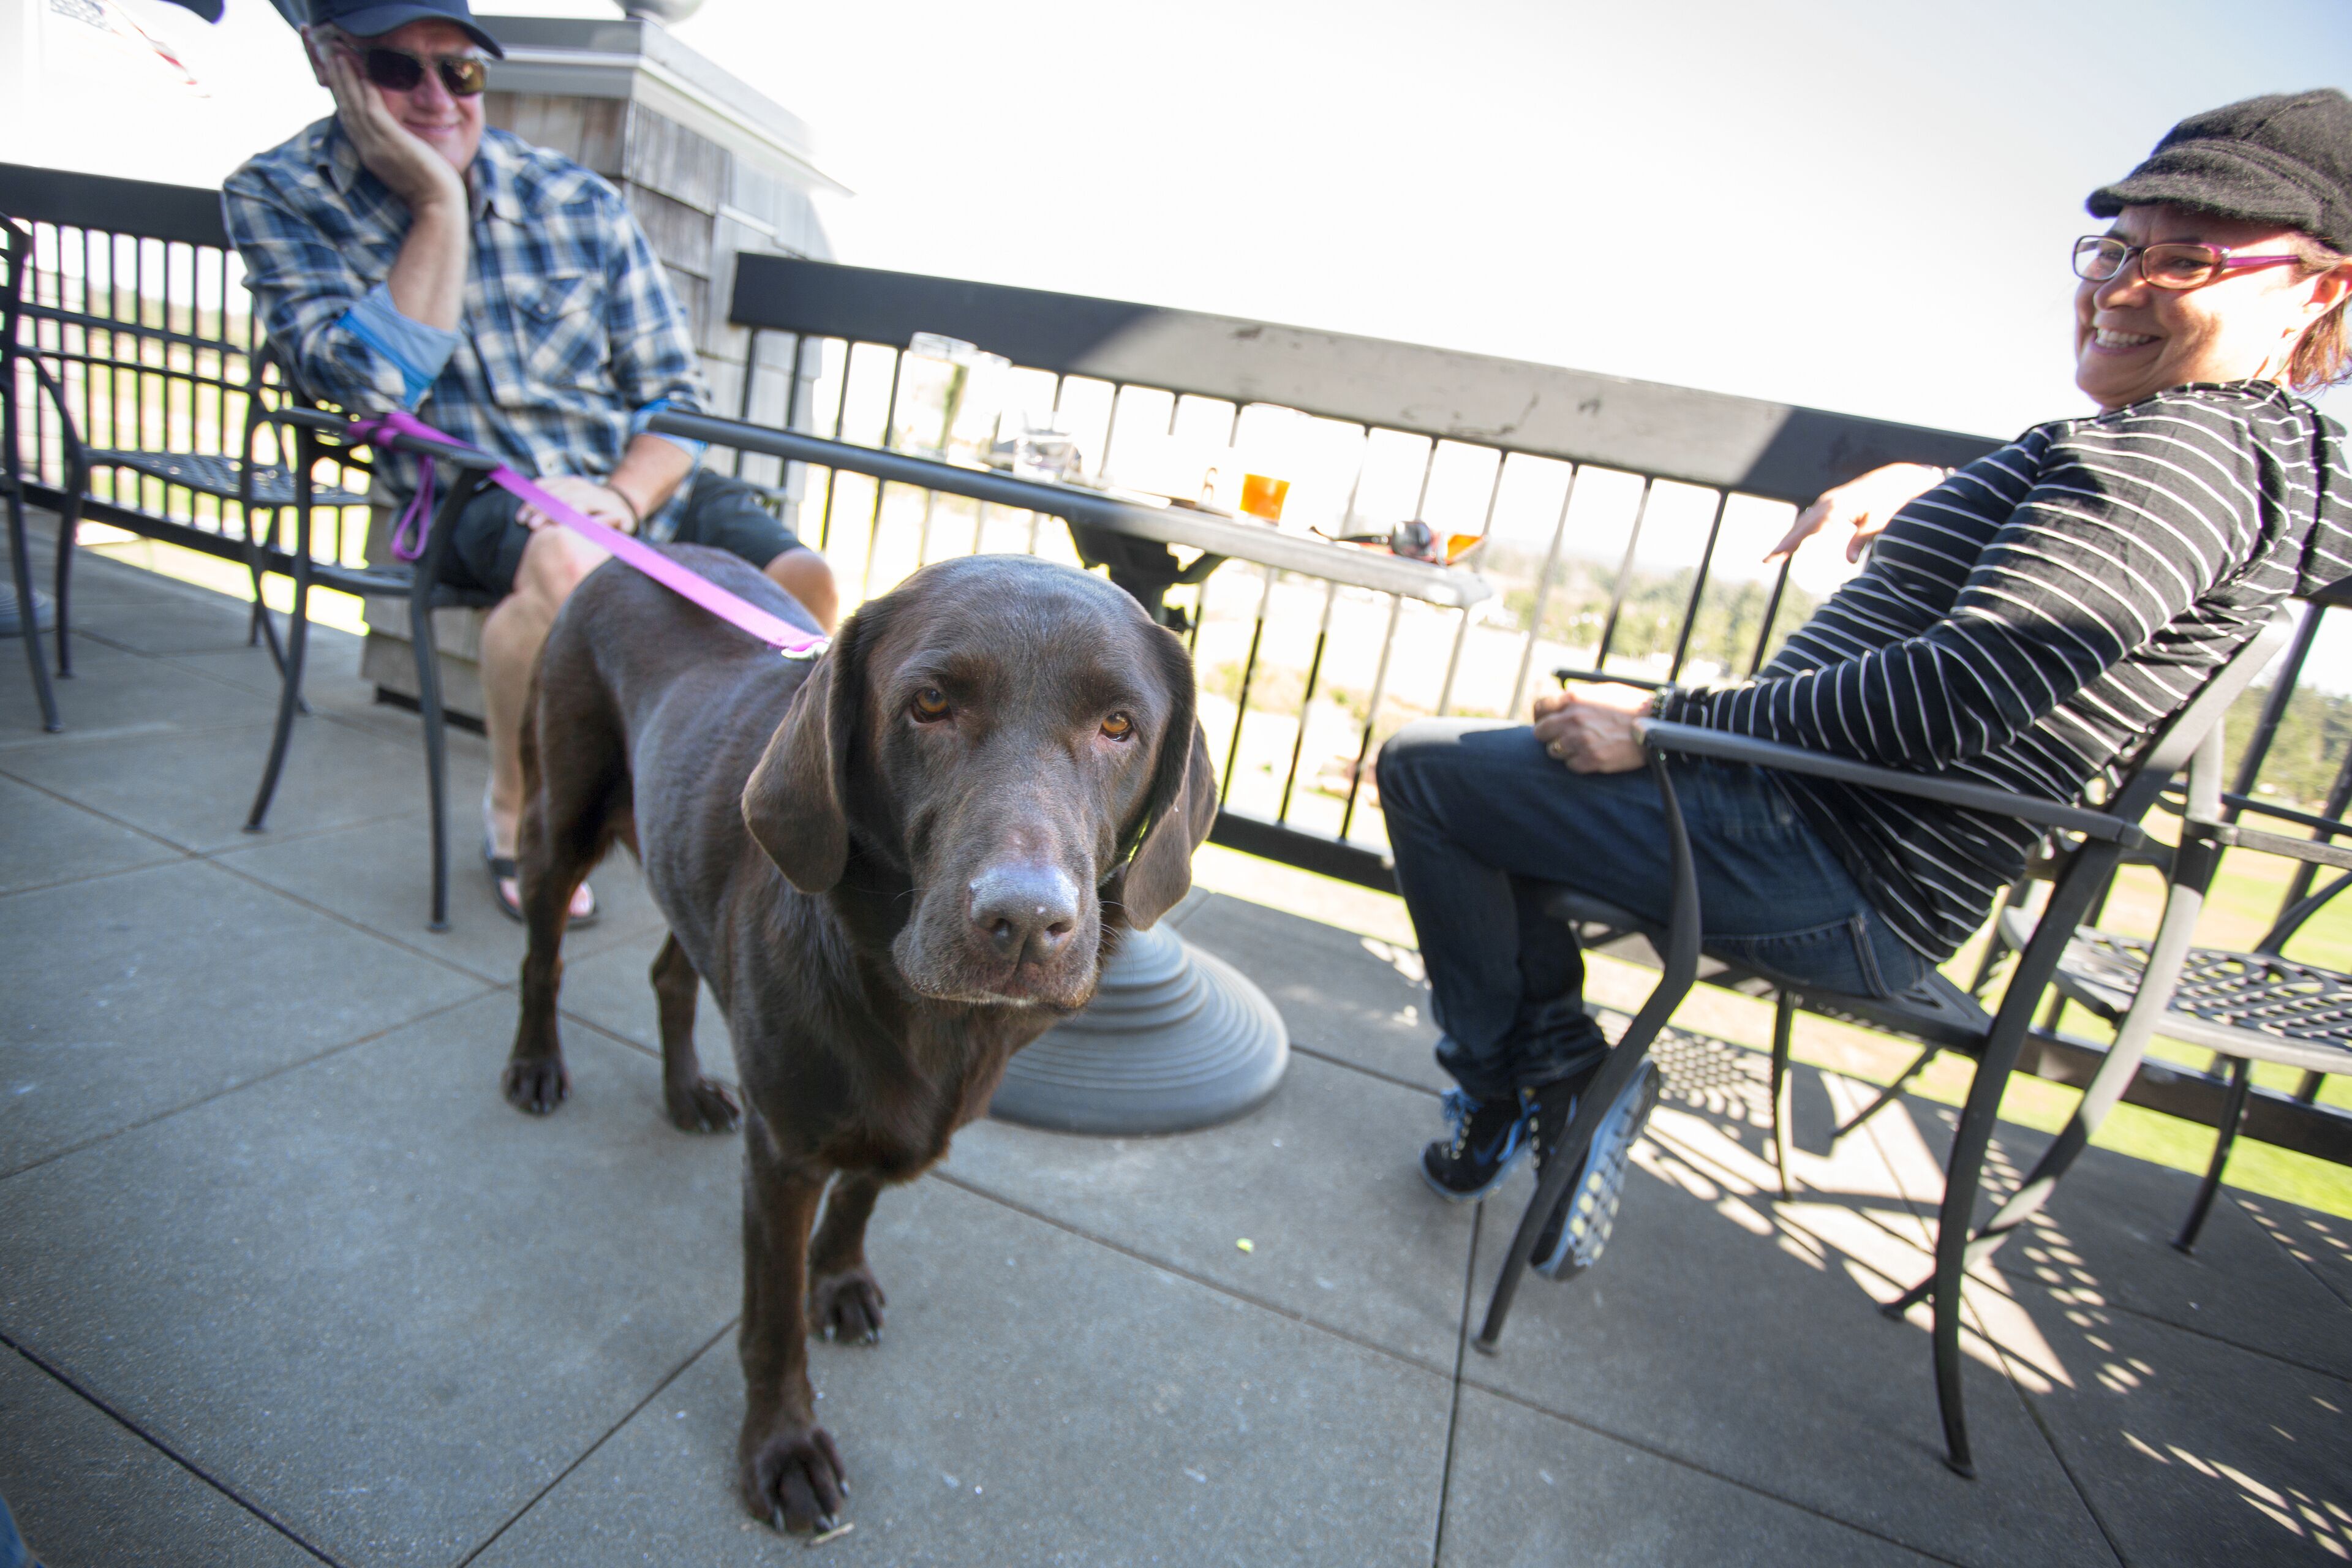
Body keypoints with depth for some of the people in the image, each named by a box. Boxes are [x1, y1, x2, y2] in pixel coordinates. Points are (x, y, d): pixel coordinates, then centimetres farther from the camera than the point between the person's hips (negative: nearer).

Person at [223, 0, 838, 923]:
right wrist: (440, 207, -15)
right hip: (466, 499, -2)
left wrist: (619, 497, -17)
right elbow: (371, 386, -15)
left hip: (631, 482, 3)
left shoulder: (578, 201, 3)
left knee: (802, 582, -23)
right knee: (567, 564, -38)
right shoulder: (278, 198, 1)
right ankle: (514, 811, -10)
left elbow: (675, 401, 2)